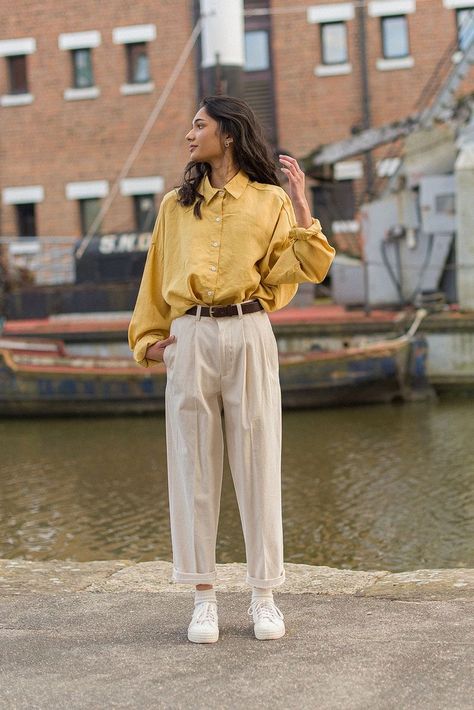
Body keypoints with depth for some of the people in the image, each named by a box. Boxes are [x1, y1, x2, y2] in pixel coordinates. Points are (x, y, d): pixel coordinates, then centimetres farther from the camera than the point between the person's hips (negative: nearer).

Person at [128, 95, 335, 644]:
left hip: (249, 337, -2)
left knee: (257, 464, 1)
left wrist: (301, 208, -11)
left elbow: (309, 269, -3)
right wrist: (148, 339, 14)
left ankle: (264, 596, 11)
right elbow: (156, 278, 19)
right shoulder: (176, 205, 14)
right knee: (194, 466, 2)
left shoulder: (270, 201, 7)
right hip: (190, 338, 2)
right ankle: (204, 597, 10)